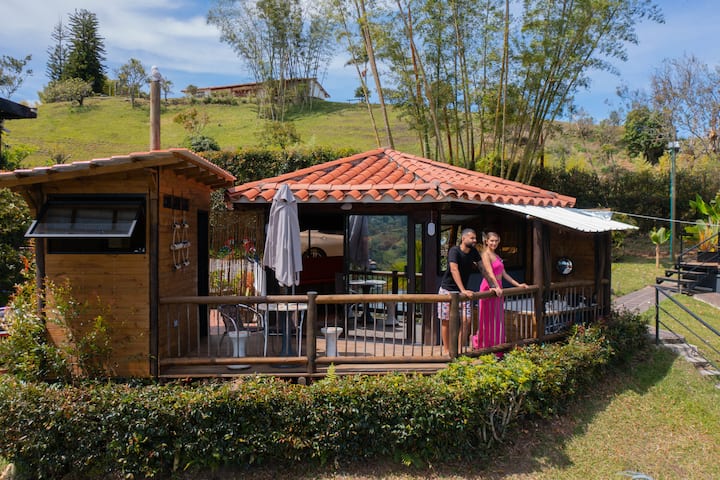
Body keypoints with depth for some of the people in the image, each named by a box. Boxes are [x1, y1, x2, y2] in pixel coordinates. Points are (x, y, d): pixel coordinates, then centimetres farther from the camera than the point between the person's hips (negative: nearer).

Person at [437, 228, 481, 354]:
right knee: (446, 320, 3)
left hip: (463, 291, 5)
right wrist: (463, 290, -39)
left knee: (466, 320, -6)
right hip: (448, 290, -5)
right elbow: (454, 270, -30)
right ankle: (446, 350, 16)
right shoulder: (454, 250, -19)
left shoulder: (474, 252, 0)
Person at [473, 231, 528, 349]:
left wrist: (518, 284, 16)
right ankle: (485, 349, 4)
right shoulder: (485, 254, -10)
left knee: (498, 321, 11)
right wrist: (496, 287, -35)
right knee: (489, 321, -3)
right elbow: (490, 273, -23)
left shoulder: (496, 255, 18)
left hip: (498, 289, 9)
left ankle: (496, 351, 19)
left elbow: (503, 274, 19)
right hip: (489, 289, -9)